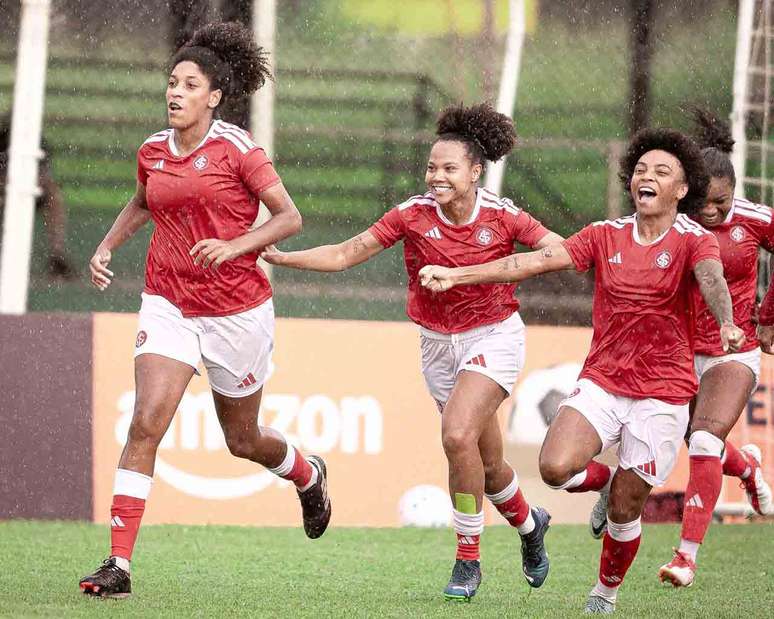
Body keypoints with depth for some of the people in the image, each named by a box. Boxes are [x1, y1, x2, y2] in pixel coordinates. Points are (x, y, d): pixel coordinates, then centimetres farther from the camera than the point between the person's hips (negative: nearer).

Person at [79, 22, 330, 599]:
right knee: (146, 423, -16)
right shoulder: (153, 150, 4)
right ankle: (119, 563, -19)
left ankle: (308, 476, 49)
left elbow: (290, 217, -11)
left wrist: (234, 245, -25)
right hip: (169, 305, 3)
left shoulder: (236, 148, -10)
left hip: (237, 308, -3)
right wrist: (107, 247, 12)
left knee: (243, 441, 13)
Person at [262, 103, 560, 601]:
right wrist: (282, 258, -16)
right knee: (487, 464, 12)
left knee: (458, 434, -25)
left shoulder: (502, 216, -13)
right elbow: (348, 253, -7)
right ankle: (529, 524, 45)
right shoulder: (413, 215, -8)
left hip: (494, 336, -4)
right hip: (439, 344, 4)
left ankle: (468, 560, -11)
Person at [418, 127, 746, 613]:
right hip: (602, 382, 3)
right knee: (555, 468, -20)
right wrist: (457, 275, -8)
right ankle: (604, 479, 15)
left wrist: (728, 324, -50)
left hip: (662, 395, -3)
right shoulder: (607, 236, 5)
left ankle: (607, 592, 27)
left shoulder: (694, 240, -6)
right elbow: (537, 261, 0)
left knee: (624, 509, -1)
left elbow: (711, 278, -28)